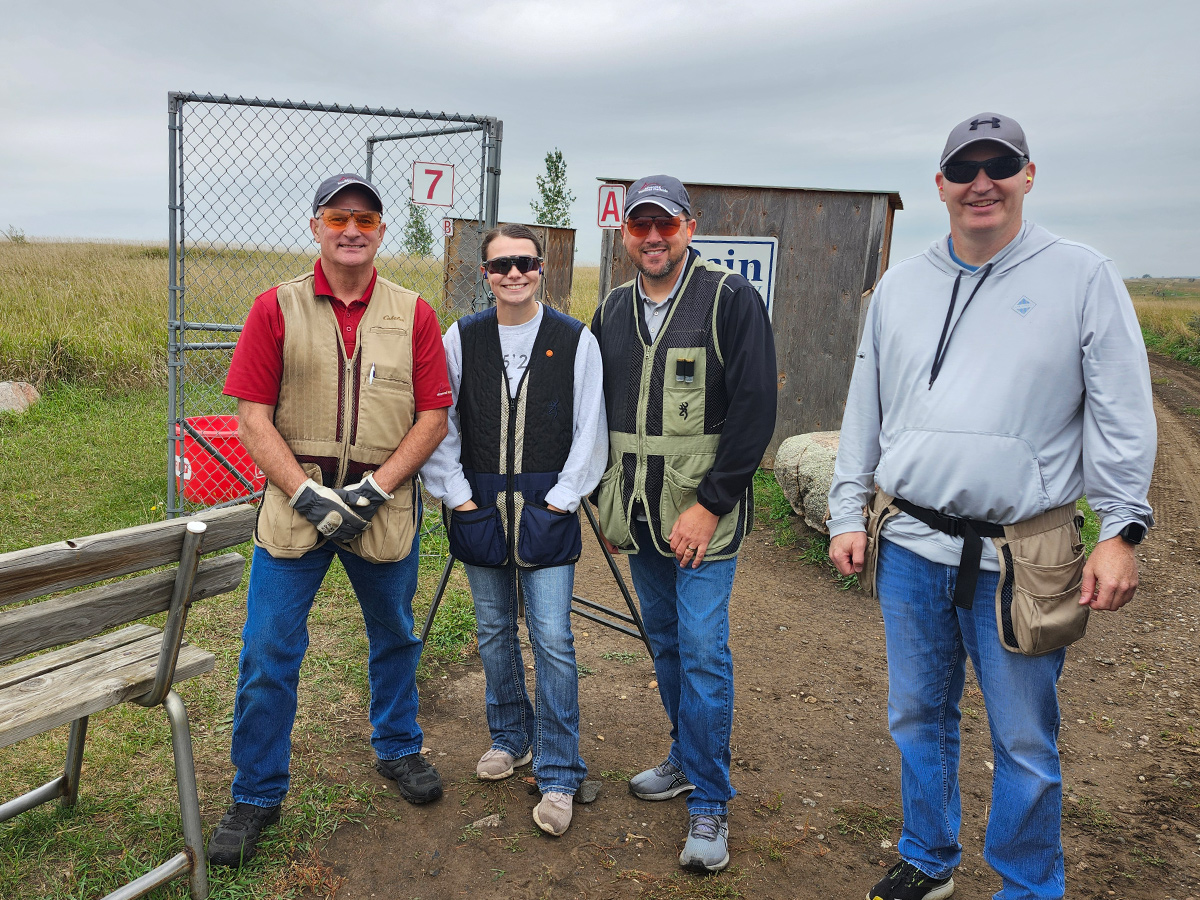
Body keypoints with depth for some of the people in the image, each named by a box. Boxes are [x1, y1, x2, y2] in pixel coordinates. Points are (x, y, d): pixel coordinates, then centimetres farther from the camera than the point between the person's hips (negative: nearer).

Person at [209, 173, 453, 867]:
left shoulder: (414, 315, 1)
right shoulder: (276, 309, 0)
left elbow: (434, 417, -2)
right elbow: (253, 417, -4)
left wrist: (373, 489, -12)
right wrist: (308, 495, -15)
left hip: (384, 507, 1)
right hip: (295, 504, -1)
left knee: (395, 637, 17)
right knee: (268, 653, 3)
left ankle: (398, 748, 41)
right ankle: (257, 796, 22)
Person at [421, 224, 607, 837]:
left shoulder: (576, 341, -2)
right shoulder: (461, 338, 3)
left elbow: (589, 432, 0)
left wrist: (558, 500, -6)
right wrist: (458, 496, -1)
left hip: (547, 508, -2)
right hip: (480, 508, 3)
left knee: (552, 637, -4)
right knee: (494, 632, 13)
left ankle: (558, 774, 9)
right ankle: (511, 738, 35)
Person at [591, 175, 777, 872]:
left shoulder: (731, 298, -8)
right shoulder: (613, 310, 10)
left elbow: (755, 409, -13)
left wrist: (709, 504, -17)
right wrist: (611, 504, 12)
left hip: (705, 514, -6)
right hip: (639, 516, 6)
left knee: (704, 650, -4)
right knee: (666, 643, 16)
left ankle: (710, 803, 10)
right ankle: (688, 760, 35)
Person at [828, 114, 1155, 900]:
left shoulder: (1083, 277, -1)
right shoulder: (900, 286, 9)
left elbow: (1122, 416, -2)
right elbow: (865, 412, 12)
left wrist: (1122, 529, -7)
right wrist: (849, 514, 10)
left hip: (1020, 555, -3)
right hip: (908, 546, 4)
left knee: (1025, 742, 7)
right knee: (918, 717, 17)